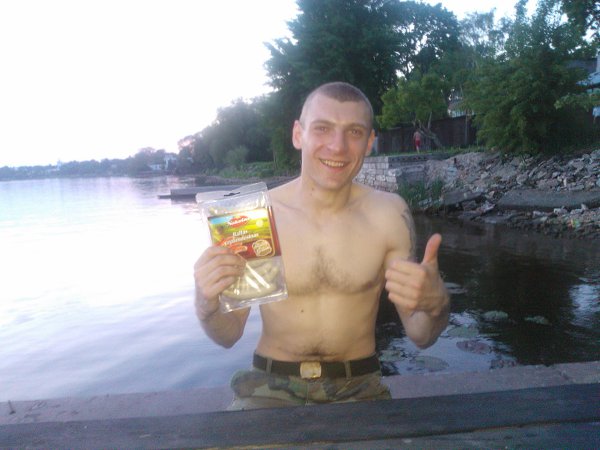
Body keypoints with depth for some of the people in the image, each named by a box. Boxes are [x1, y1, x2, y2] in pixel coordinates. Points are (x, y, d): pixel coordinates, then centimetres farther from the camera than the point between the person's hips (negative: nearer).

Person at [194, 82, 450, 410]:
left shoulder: (389, 214, -8)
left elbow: (421, 337, -2)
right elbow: (228, 335, -1)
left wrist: (435, 304, -23)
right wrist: (207, 304, -23)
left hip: (358, 386, 2)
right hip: (272, 384, -1)